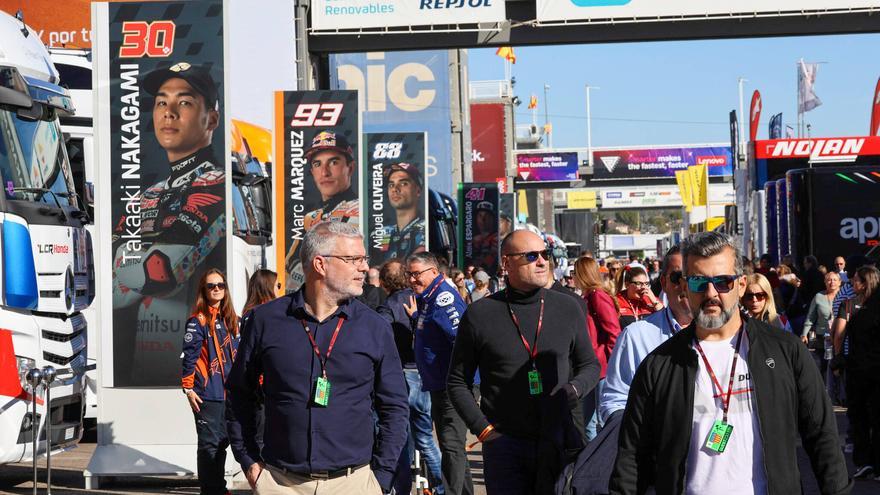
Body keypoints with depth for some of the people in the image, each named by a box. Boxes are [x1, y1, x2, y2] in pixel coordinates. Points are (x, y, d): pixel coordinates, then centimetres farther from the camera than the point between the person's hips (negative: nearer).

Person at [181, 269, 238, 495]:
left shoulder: (230, 319, 14)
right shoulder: (198, 321, -8)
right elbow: (189, 356, -10)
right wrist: (188, 388, -13)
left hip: (229, 392, 7)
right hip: (207, 394, -7)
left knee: (222, 441, 14)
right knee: (209, 443, -2)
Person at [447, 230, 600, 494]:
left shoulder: (567, 307, 6)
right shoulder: (480, 314, 0)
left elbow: (590, 364, 16)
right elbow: (458, 382, 6)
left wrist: (575, 388, -6)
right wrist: (483, 428, -4)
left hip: (562, 442, 2)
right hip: (505, 444, -2)